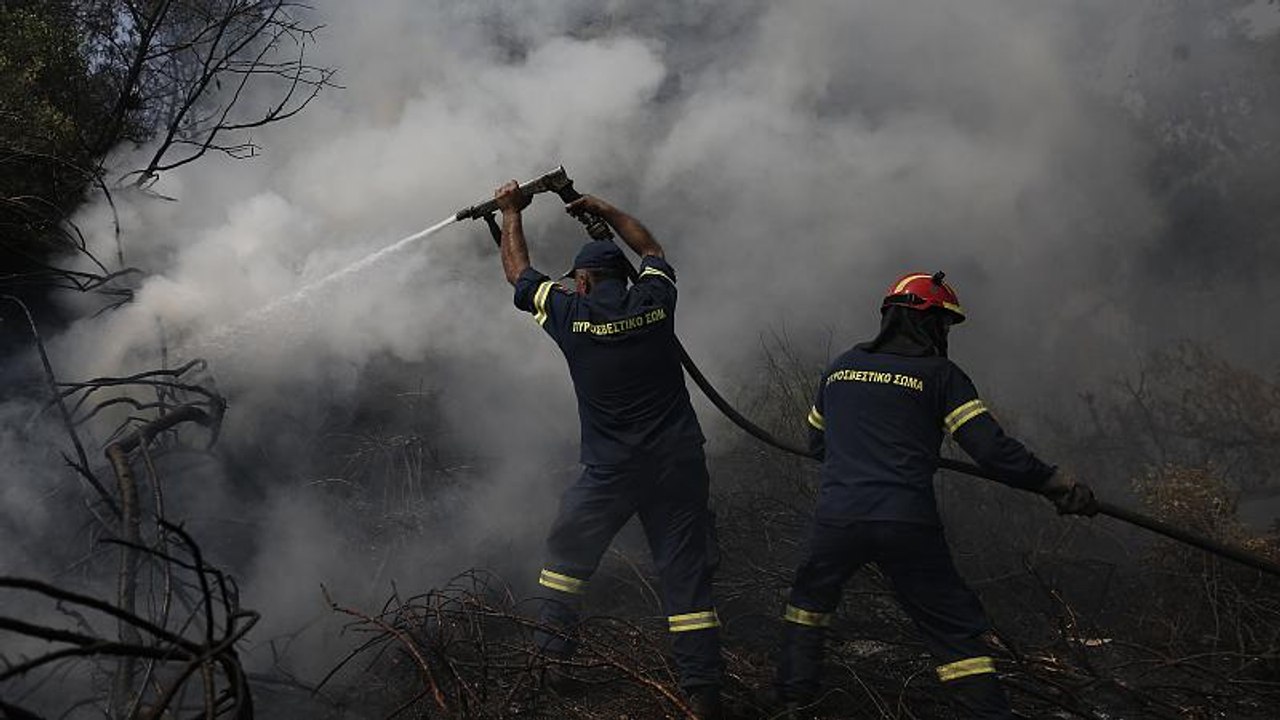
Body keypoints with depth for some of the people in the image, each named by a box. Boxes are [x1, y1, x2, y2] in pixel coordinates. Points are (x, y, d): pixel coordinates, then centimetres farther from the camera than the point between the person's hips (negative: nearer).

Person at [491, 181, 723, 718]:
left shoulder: (571, 313, -4)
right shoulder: (654, 299, 1)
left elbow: (518, 271, 13)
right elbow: (650, 250, 25)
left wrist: (511, 212, 27)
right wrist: (602, 209, 32)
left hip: (612, 471, -2)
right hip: (680, 463, 2)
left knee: (566, 552, 22)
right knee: (686, 574, 3)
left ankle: (552, 649, 23)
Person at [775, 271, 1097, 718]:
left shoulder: (841, 366, 16)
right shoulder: (939, 374, 2)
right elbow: (992, 450, -6)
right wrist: (1057, 484, 2)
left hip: (837, 518, 4)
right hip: (908, 526, -4)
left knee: (811, 597, 29)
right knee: (956, 632, 6)